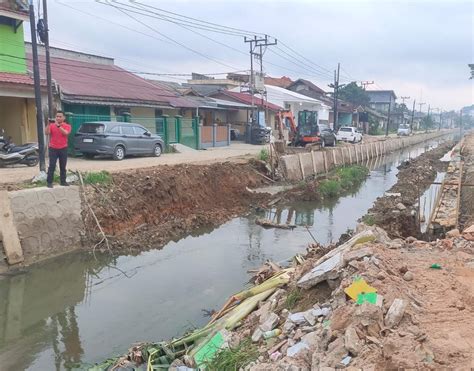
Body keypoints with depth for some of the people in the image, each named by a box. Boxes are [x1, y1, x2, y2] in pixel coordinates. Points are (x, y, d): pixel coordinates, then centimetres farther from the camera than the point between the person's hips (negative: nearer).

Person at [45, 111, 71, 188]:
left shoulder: (67, 126, -1)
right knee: (52, 166, -3)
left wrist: (58, 125, -29)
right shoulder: (52, 125, 3)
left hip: (63, 149, 0)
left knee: (63, 166, 8)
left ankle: (63, 181, 17)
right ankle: (49, 182, 1)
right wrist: (48, 124, -23)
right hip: (53, 149, 0)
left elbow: (66, 133, -21)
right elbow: (46, 133, -11)